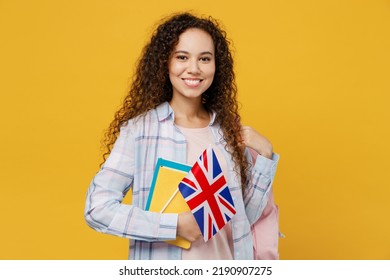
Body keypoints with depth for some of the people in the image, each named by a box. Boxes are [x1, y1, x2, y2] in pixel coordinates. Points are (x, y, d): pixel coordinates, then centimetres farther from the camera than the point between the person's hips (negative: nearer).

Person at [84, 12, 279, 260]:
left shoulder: (229, 130, -1)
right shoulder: (139, 129, -13)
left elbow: (245, 216, 1)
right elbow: (98, 208, -17)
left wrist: (265, 156, -9)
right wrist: (175, 225, -21)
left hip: (225, 264, 4)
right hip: (162, 270, -3)